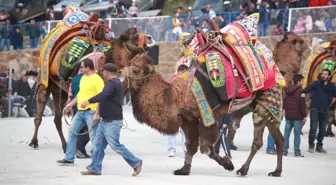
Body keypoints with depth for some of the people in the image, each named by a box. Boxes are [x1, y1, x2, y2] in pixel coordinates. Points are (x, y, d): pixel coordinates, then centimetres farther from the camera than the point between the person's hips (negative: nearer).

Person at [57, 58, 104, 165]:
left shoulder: (97, 79, -13)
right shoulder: (83, 78, 14)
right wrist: (71, 104, 24)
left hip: (91, 112, -9)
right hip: (80, 112, 9)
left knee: (94, 137, -4)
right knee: (72, 133, 11)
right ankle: (69, 159, 19)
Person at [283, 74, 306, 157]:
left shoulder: (287, 90, 9)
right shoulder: (300, 91, -13)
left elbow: (284, 102, 14)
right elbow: (302, 104, -13)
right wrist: (304, 116, -8)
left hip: (288, 115, 6)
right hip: (297, 116, -6)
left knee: (286, 133, 8)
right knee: (297, 134, -2)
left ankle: (284, 150, 9)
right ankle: (297, 151, -2)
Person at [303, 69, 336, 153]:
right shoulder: (316, 84, -4)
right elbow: (307, 89, -16)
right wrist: (303, 93, -34)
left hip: (325, 111, 3)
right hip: (315, 109, -3)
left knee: (322, 129, 9)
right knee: (313, 128, -8)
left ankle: (319, 146, 21)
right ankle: (311, 145, 3)